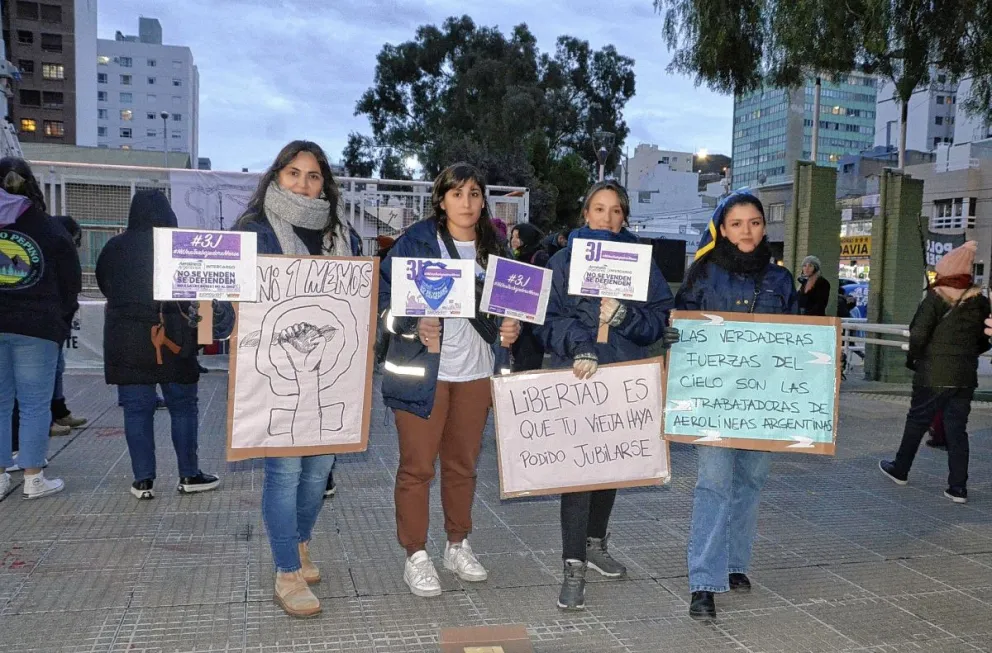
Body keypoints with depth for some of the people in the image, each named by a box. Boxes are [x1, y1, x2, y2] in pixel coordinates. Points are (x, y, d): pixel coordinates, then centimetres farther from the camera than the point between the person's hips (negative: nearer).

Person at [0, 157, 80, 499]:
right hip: (36, 328, -2)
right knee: (35, 404, 3)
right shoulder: (50, 229, -2)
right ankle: (34, 479, 6)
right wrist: (61, 317, 14)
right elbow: (71, 282, 1)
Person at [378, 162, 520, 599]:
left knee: (463, 463, 15)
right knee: (417, 466, 2)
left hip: (477, 371, 5)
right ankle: (415, 556, 15)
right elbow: (385, 297, -7)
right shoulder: (415, 242, -5)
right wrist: (415, 327, -23)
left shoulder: (494, 249, 11)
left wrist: (510, 328, -1)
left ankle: (458, 546, 31)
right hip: (423, 370, -4)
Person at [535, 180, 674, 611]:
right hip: (575, 379, -3)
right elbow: (548, 318, -4)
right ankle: (574, 567, -2)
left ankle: (595, 543, 34)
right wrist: (578, 345, -20)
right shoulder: (563, 262, 3)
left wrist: (624, 317, -16)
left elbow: (660, 318, 2)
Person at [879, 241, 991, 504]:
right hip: (966, 377, 4)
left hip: (933, 375, -4)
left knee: (917, 422, 11)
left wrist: (912, 359, -1)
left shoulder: (936, 298, -12)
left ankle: (900, 470, 26)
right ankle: (958, 487, 7)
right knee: (957, 428, 8)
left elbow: (918, 334, -17)